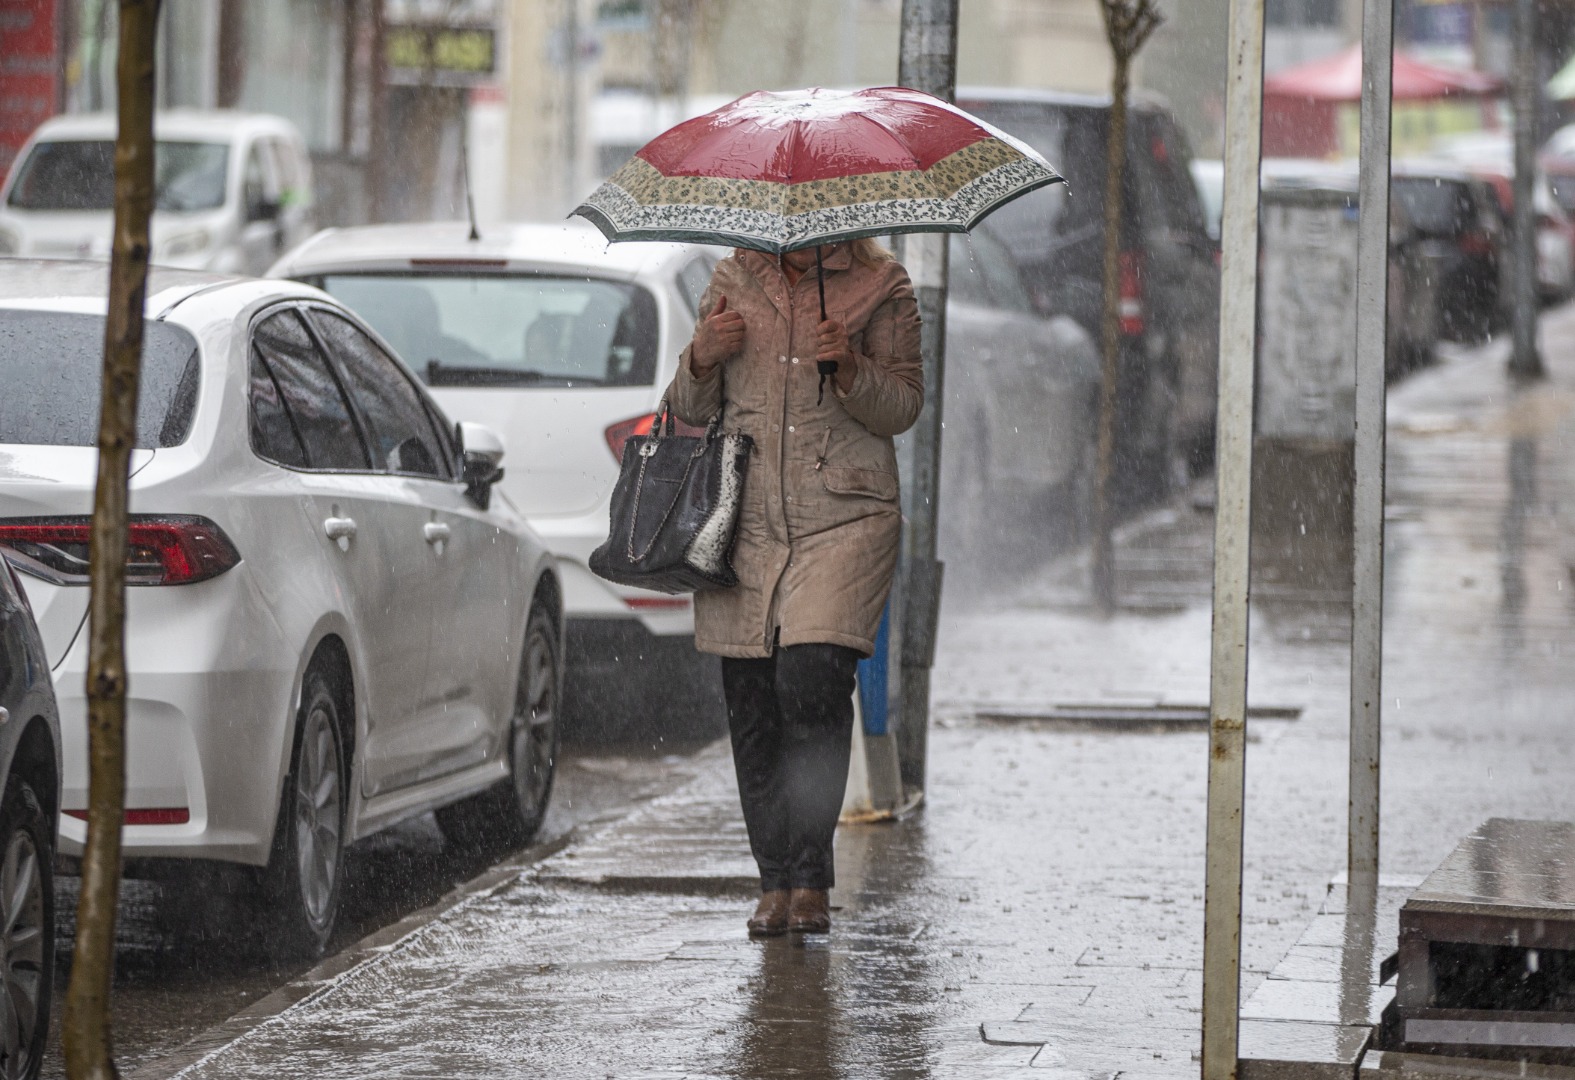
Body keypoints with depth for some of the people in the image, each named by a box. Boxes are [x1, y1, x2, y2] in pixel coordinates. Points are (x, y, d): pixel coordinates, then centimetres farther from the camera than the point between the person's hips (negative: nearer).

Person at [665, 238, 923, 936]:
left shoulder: (880, 288, 6)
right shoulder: (732, 284, 13)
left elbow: (903, 407, 2)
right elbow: (689, 410, 17)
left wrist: (850, 369, -16)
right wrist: (702, 359, -4)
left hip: (843, 517, -3)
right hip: (745, 519, 3)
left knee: (811, 680, -19)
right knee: (751, 703, -1)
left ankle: (811, 881, -10)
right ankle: (775, 884, 10)